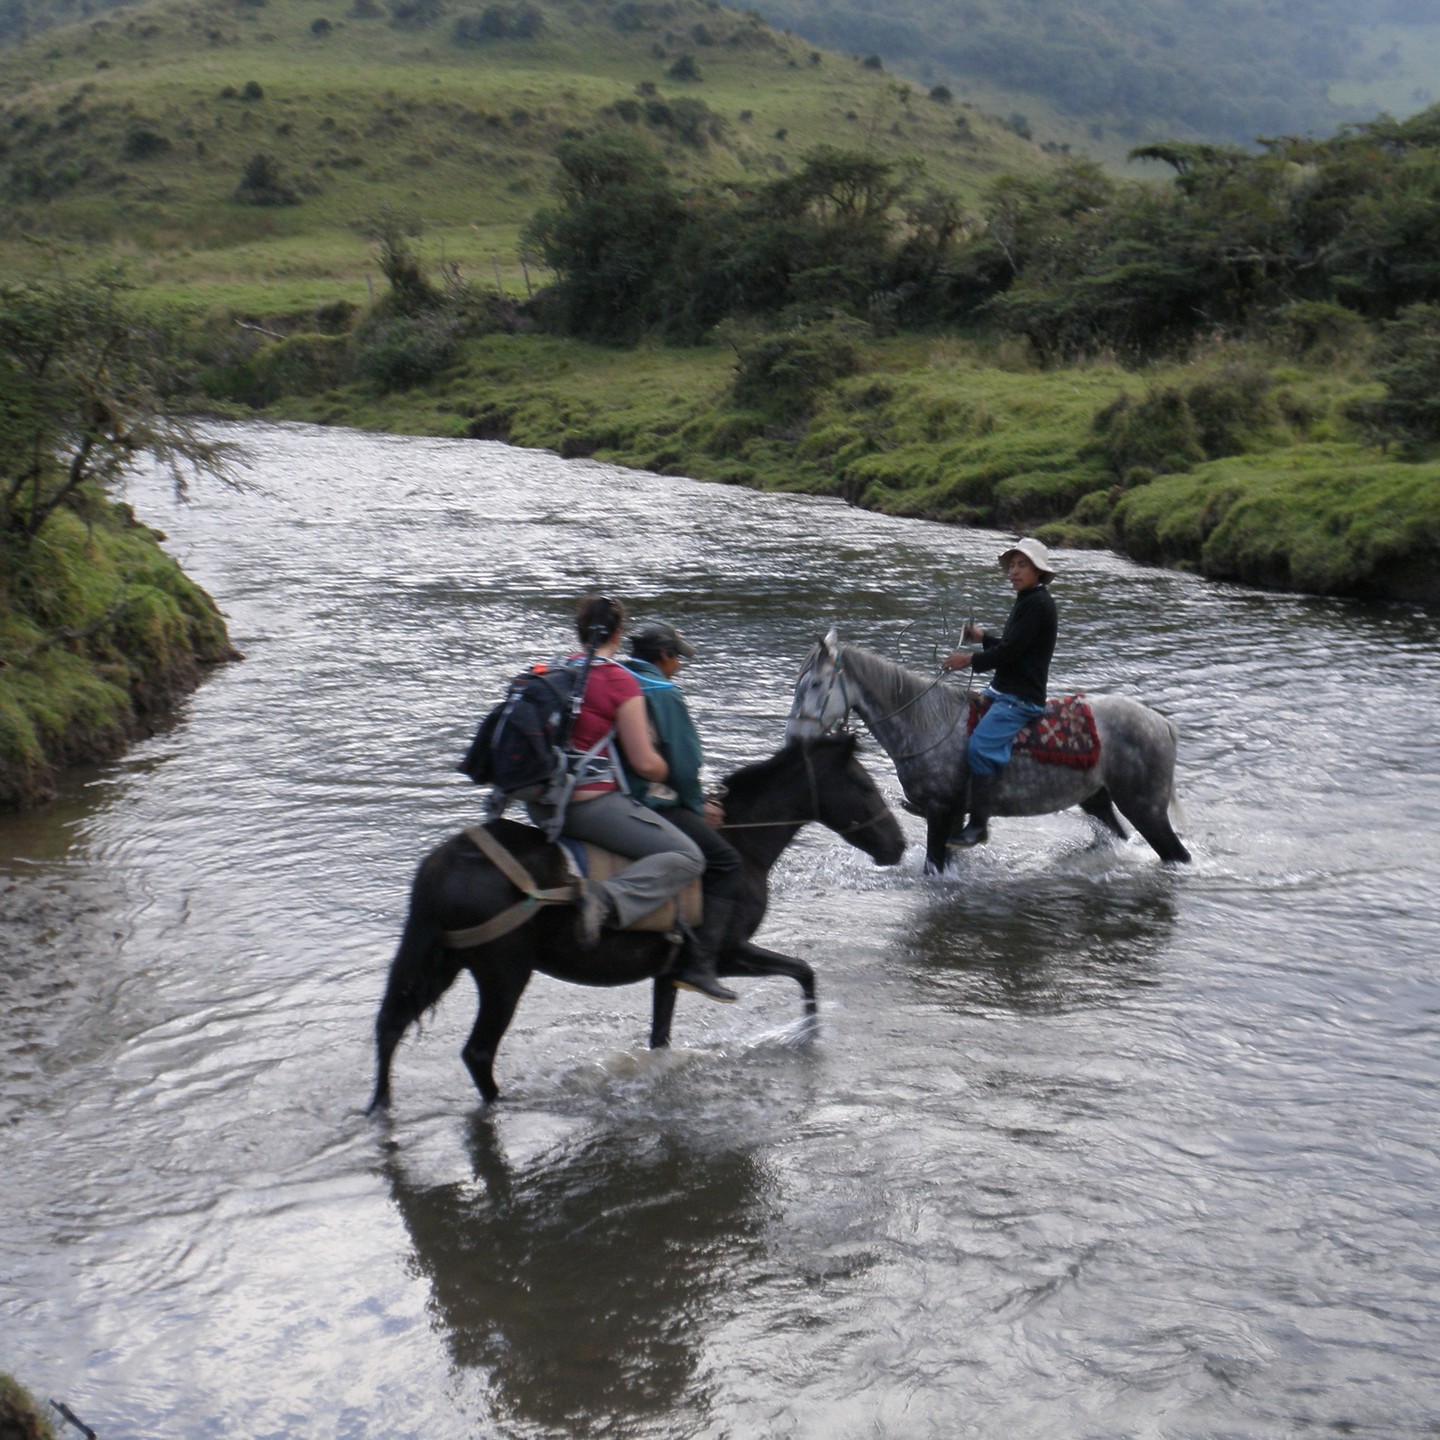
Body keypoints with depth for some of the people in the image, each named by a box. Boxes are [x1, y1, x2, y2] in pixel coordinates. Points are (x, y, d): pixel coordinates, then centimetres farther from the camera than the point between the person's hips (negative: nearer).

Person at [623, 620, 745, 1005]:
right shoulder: (663, 692, -8)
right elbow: (683, 761, -12)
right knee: (726, 864, -3)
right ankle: (699, 964, -13)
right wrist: (697, 806, 5)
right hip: (653, 807, -9)